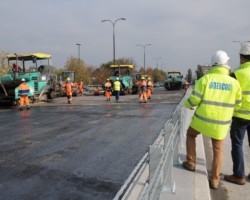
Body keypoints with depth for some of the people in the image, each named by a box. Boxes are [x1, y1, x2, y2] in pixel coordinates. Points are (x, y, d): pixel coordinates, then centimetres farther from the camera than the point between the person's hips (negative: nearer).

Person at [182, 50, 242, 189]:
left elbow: (194, 99, -15)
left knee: (190, 135, 28)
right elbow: (237, 105, 4)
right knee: (218, 150, 17)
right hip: (221, 123, 2)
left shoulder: (205, 79, -11)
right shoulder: (234, 82, -5)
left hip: (203, 119, -1)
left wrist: (188, 104, 9)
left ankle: (191, 163, 27)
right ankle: (214, 180, 21)